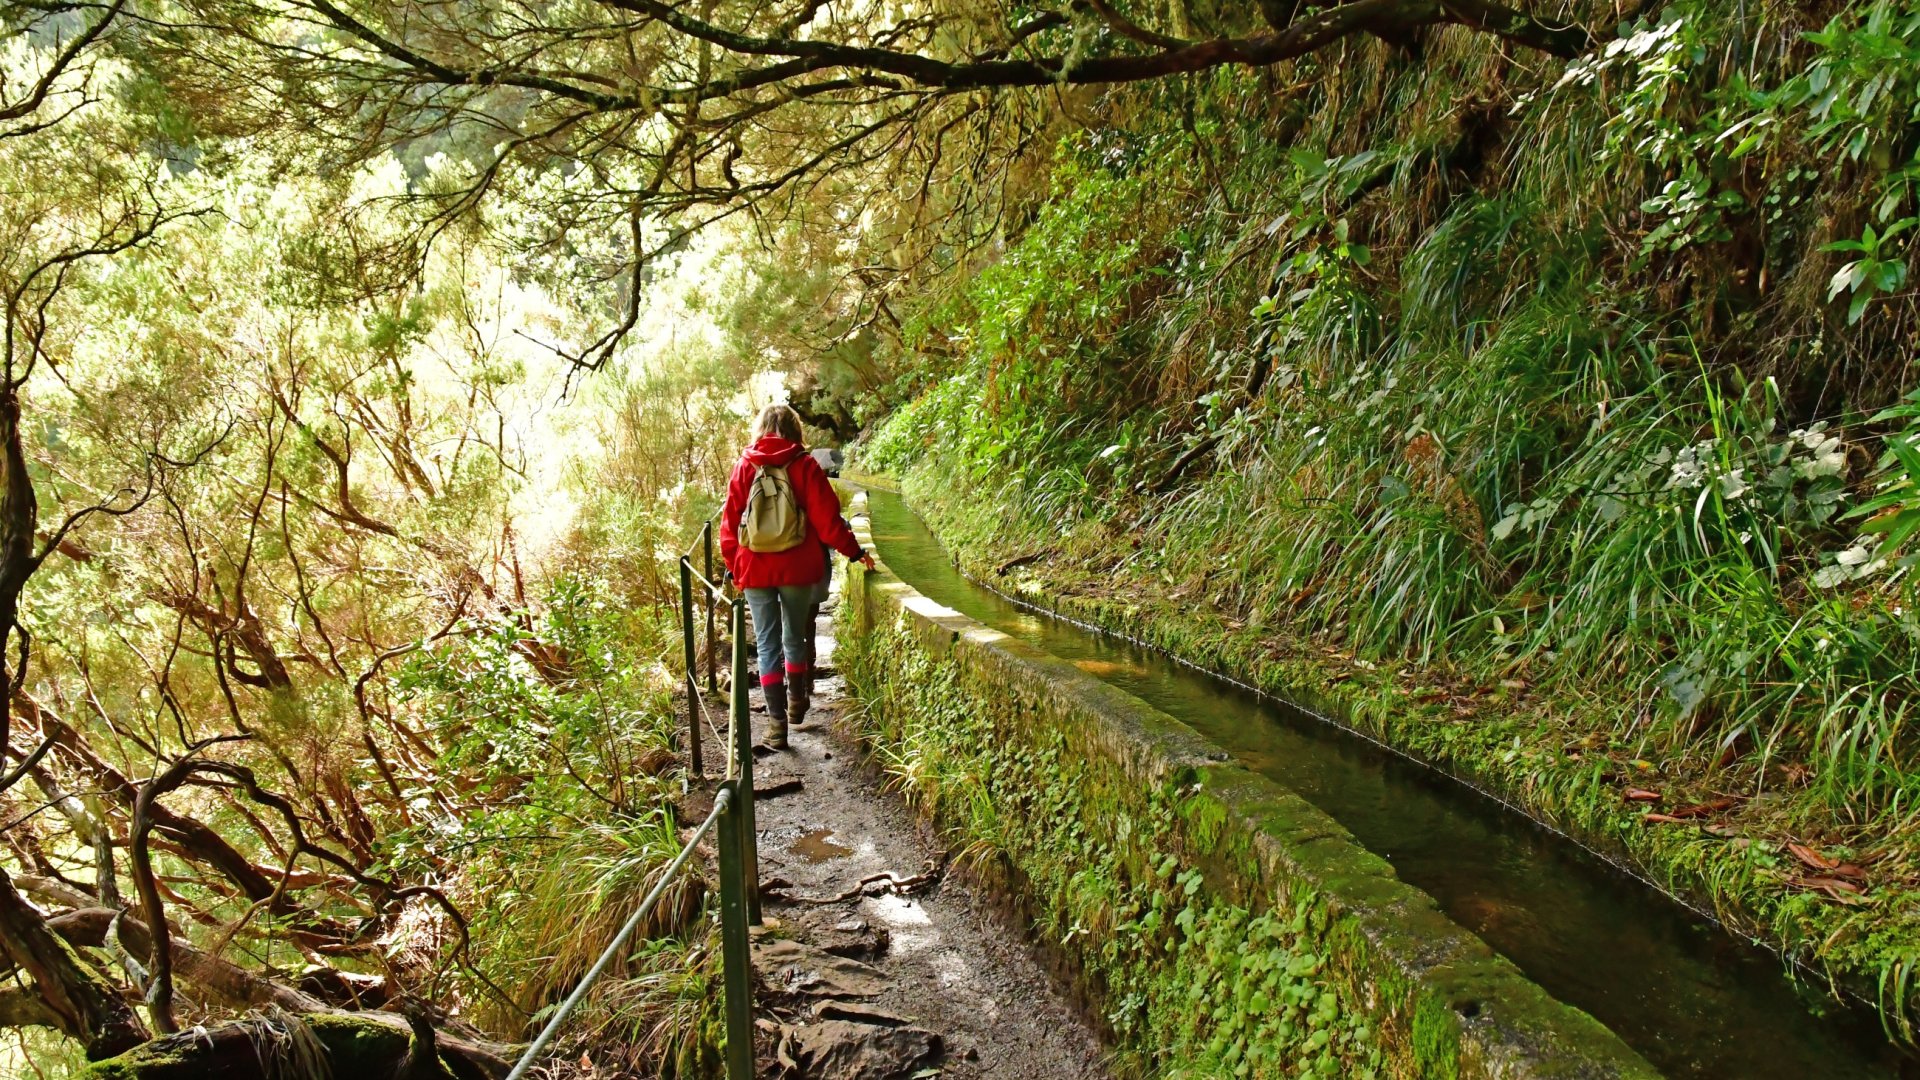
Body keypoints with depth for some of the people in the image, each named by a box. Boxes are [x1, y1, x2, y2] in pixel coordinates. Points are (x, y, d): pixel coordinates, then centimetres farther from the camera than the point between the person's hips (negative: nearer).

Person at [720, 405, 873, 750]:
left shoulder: (744, 468, 1)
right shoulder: (805, 466, -2)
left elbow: (729, 523, 3)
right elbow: (827, 519, -4)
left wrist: (732, 566, 12)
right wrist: (854, 552, 7)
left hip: (754, 570, 0)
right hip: (798, 568, 0)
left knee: (768, 644, 4)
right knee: (795, 637, 18)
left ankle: (776, 721, 0)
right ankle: (797, 702, 35)